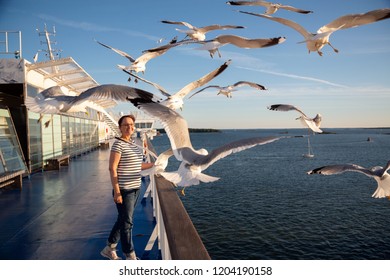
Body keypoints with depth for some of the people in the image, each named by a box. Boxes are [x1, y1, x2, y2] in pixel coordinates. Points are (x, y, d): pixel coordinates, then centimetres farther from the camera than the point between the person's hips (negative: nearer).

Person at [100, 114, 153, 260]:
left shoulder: (133, 144, 11)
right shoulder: (118, 144, -13)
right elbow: (112, 168, -17)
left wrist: (153, 164, 19)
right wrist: (117, 192, -20)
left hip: (135, 188, 8)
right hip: (124, 190, -8)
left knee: (122, 220, 18)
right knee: (127, 223, 2)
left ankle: (109, 249, 35)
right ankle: (130, 256, 17)